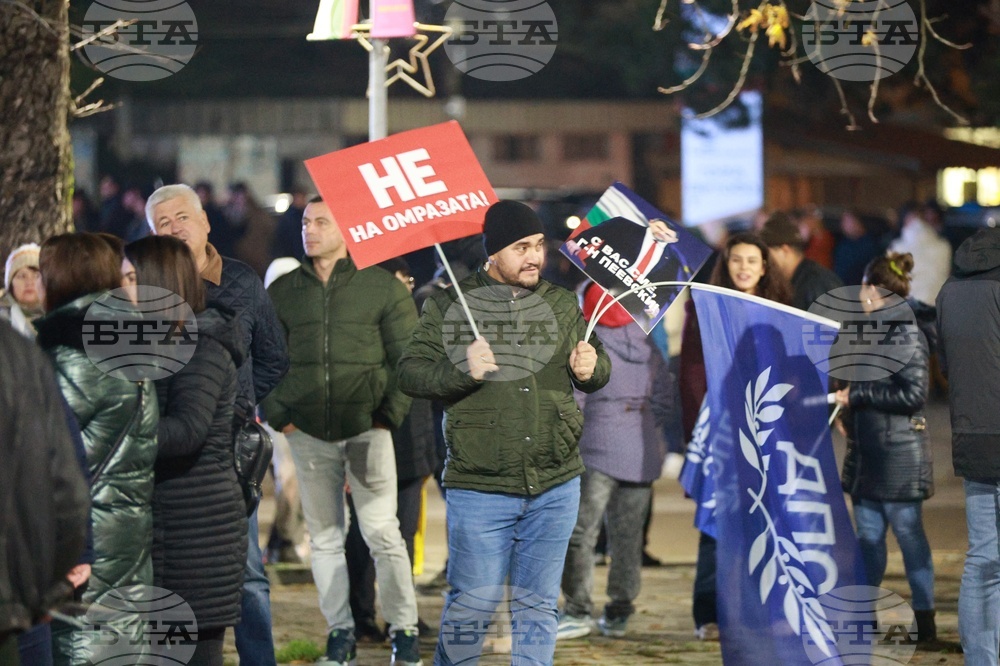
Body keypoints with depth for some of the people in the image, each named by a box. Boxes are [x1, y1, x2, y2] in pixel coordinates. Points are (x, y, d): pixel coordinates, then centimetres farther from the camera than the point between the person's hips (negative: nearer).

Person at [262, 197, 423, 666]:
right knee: (324, 537, 7)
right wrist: (279, 415, 0)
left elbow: (409, 357, 1)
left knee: (382, 532, -6)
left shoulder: (383, 287, 2)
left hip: (367, 429, -3)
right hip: (308, 433, 3)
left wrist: (389, 414, -8)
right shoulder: (282, 292, 9)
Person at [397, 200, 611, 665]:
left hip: (556, 487, 4)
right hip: (479, 488, -4)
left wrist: (590, 368, -3)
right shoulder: (450, 305, -2)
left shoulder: (563, 305, 11)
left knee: (538, 606, 9)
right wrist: (461, 370, -22)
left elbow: (599, 367, 21)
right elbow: (410, 374, -5)